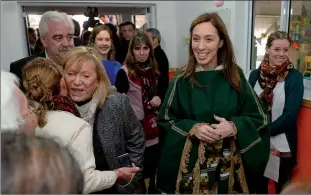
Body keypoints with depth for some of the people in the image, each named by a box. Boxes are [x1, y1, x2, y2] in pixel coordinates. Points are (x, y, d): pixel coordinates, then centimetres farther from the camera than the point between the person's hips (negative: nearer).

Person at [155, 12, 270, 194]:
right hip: (191, 162, -1)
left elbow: (259, 117, 0)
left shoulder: (236, 77, -4)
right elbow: (165, 119, -2)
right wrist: (192, 128, -19)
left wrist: (234, 127, -18)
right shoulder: (182, 80, -7)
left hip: (229, 162, 1)